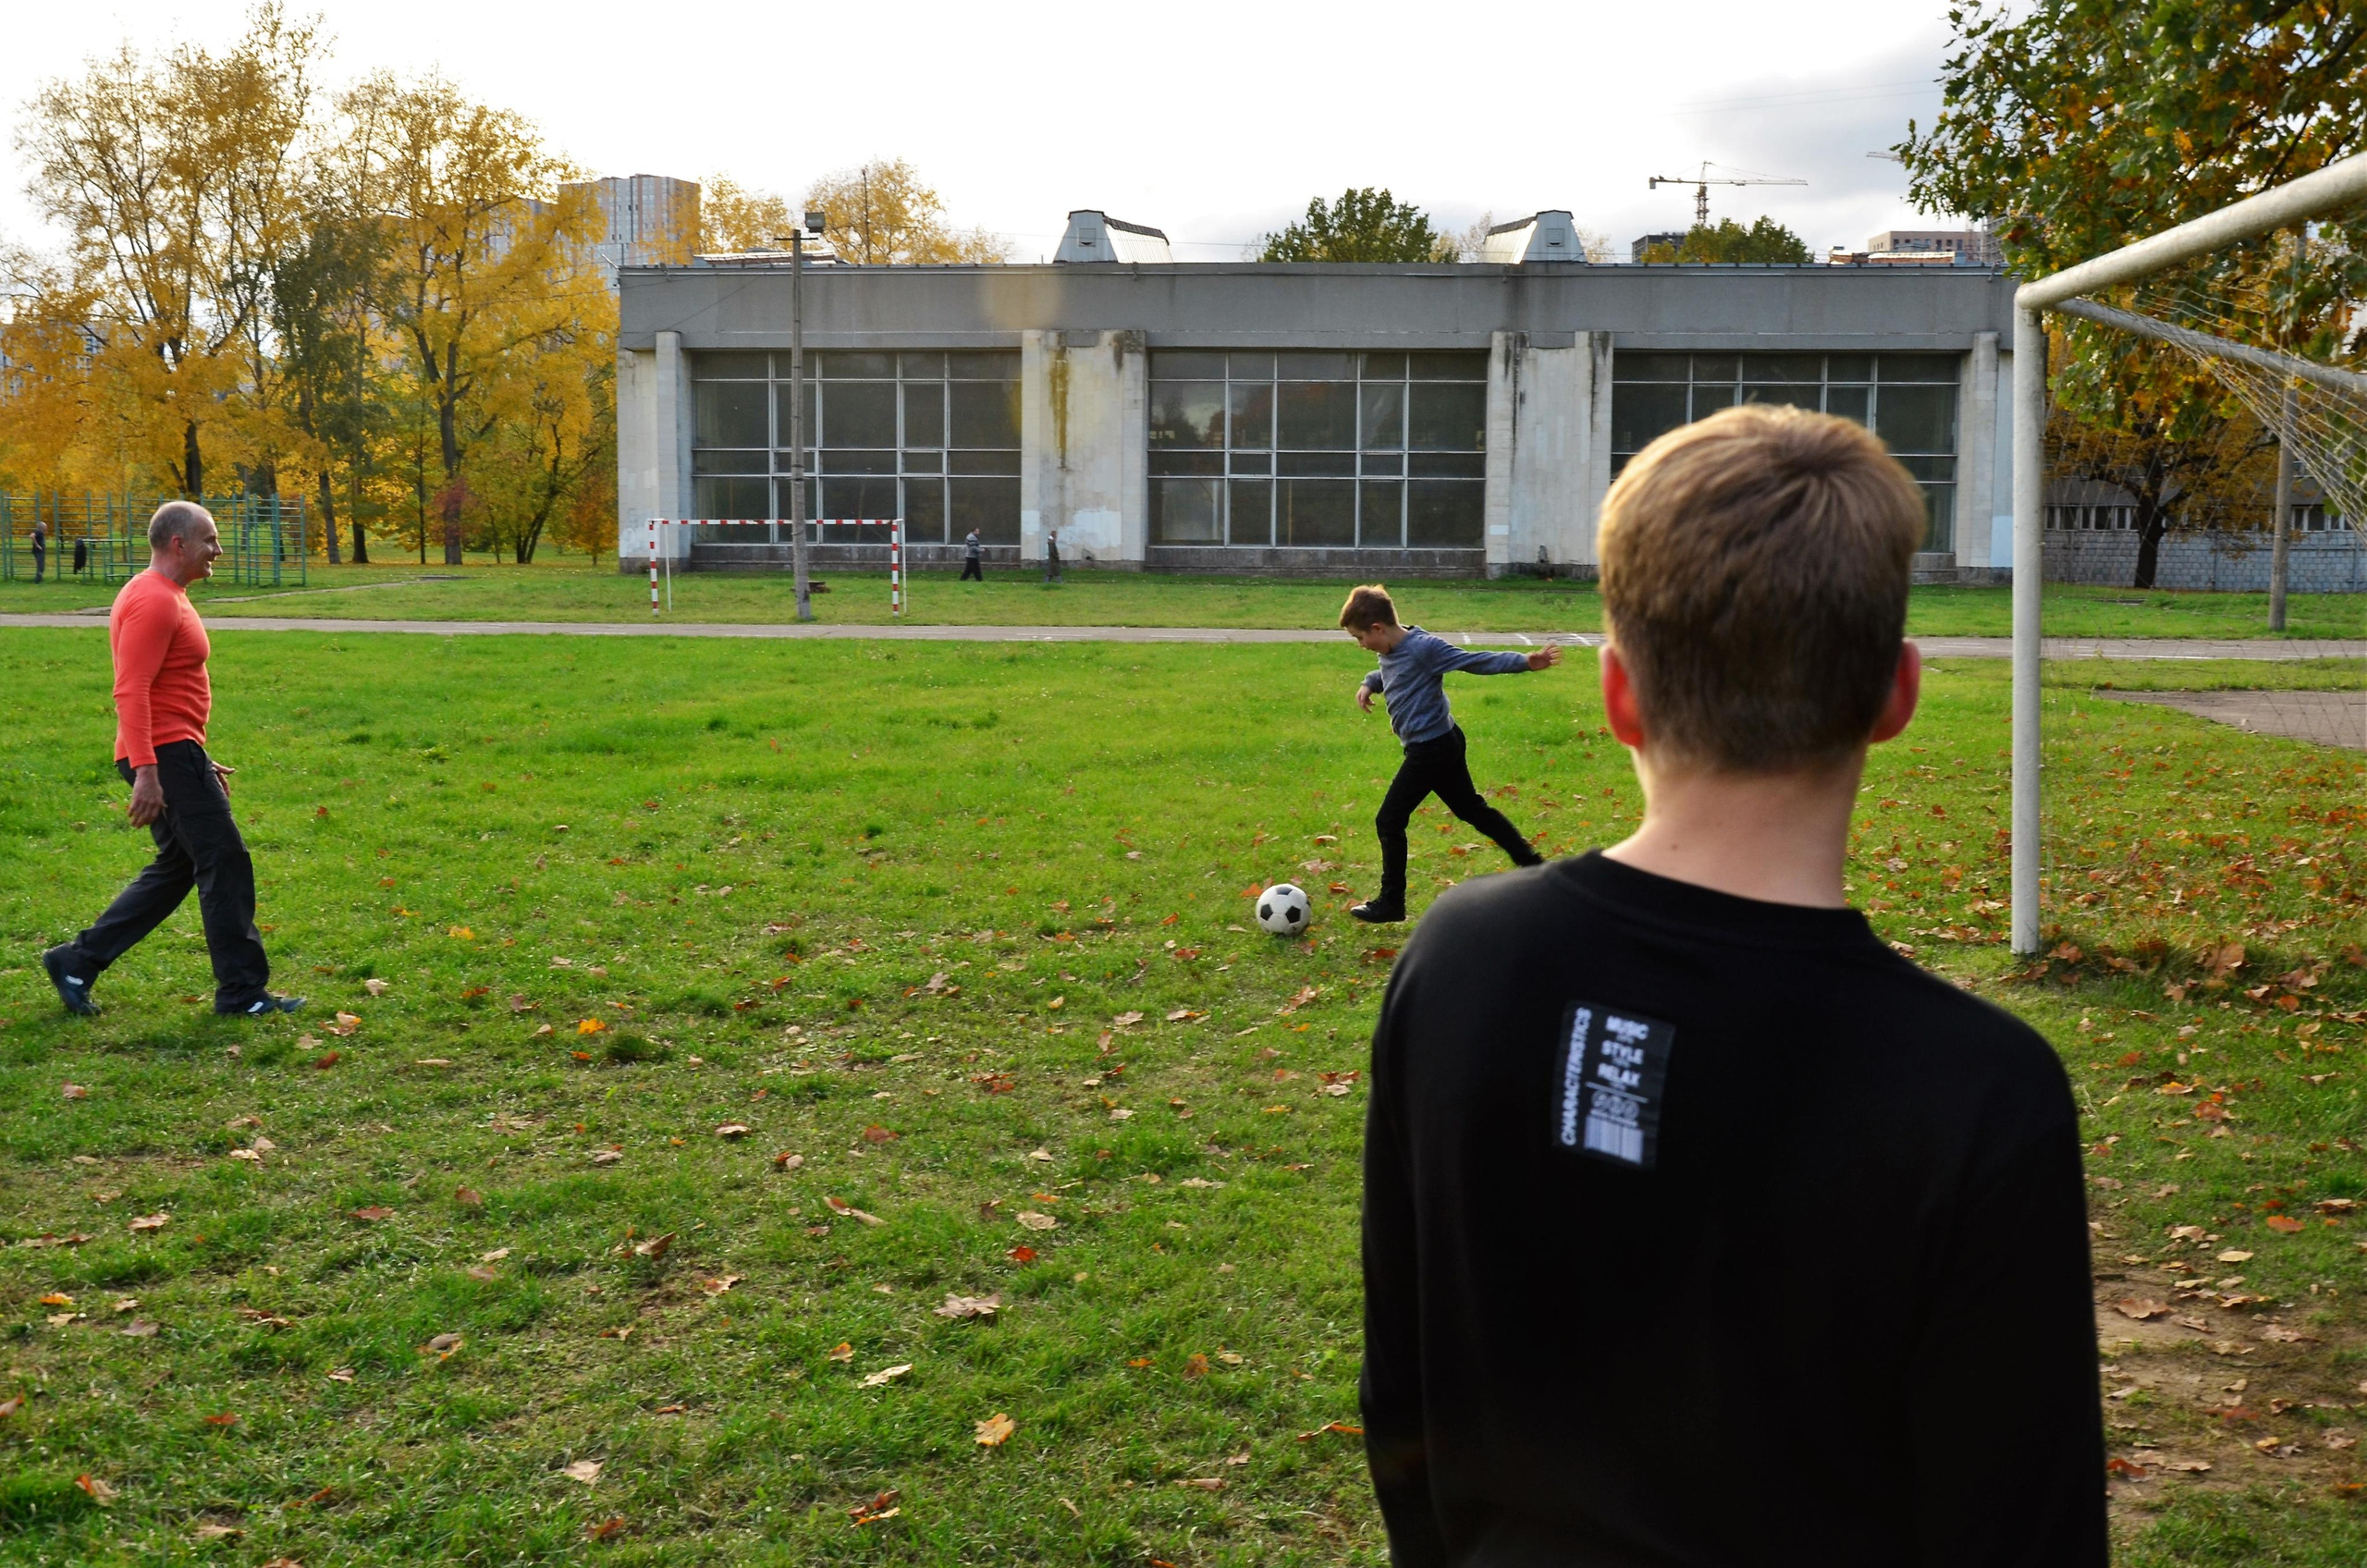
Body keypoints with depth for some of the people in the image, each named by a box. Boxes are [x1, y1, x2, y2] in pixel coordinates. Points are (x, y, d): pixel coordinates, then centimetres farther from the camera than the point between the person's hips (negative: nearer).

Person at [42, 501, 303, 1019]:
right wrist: (145, 771, -28)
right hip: (164, 756, -11)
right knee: (225, 862, -7)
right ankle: (242, 991, -2)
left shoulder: (167, 599, 18)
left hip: (174, 755, 11)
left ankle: (77, 962, 19)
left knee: (177, 868, 15)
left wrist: (198, 762, 25)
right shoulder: (154, 602, -15)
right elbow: (131, 692, -23)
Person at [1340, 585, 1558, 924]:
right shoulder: (1391, 652, 5)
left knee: (1389, 821, -1)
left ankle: (1391, 902, 9)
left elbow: (1476, 661, -22)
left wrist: (1525, 662, -29)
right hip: (1444, 743, 10)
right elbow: (1386, 674, 27)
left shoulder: (1424, 648, -22)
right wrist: (1368, 684, 6)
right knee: (1471, 808, 20)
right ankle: (1532, 863, 27)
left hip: (1431, 749, -10)